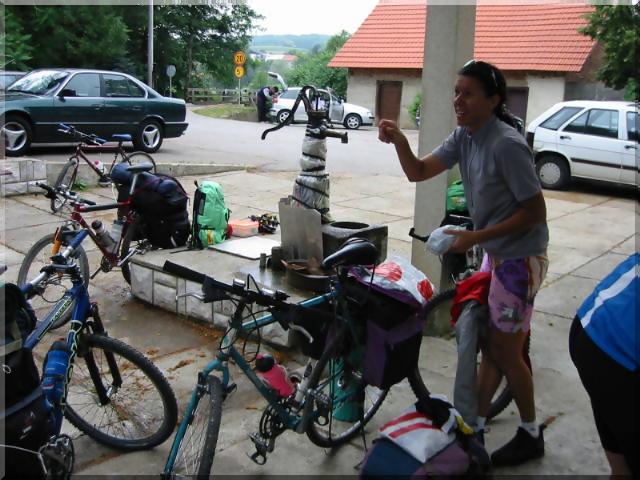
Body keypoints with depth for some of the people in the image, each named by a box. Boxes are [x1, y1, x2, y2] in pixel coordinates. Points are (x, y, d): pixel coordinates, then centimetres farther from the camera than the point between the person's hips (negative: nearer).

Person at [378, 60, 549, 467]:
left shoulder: (507, 145, -25)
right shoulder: (464, 137, 0)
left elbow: (535, 212, -22)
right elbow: (419, 172, -3)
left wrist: (477, 237, -24)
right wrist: (399, 141, -21)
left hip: (520, 257, -8)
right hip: (495, 253, 8)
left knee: (505, 351, 4)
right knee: (490, 344, 16)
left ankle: (531, 435, 26)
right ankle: (476, 426, 29)